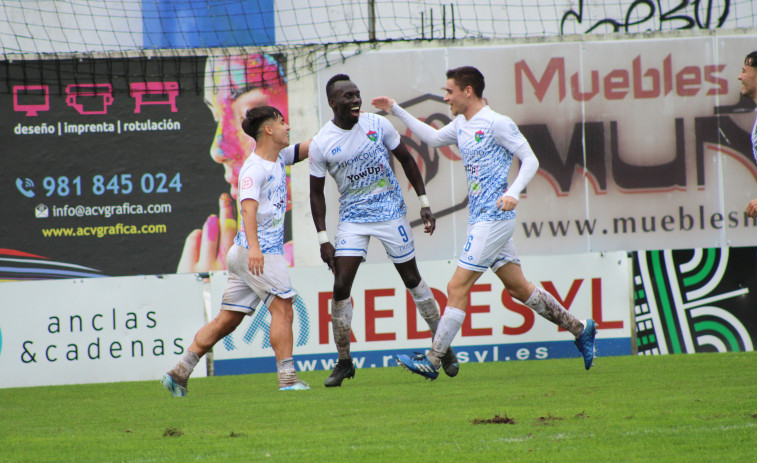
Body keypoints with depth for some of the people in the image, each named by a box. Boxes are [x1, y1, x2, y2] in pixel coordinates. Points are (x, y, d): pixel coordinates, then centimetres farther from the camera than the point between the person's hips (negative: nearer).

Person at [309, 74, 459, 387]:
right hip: (352, 218, 0)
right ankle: (344, 363, 2)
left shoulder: (377, 125, -6)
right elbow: (317, 193, -1)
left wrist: (424, 202, 2)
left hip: (391, 212, 1)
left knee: (412, 279, 7)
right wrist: (323, 239, -6)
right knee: (341, 287, -10)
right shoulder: (321, 144, -9)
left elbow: (406, 160, 6)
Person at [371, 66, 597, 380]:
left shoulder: (497, 124, -12)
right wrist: (396, 111, 29)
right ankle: (580, 330, 23)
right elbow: (433, 138, 32)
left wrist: (513, 192, -27)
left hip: (494, 219, -9)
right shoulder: (461, 125, 13)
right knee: (518, 288, 12)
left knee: (457, 287, -10)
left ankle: (432, 362, -9)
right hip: (479, 220, 9)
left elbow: (530, 160, -11)